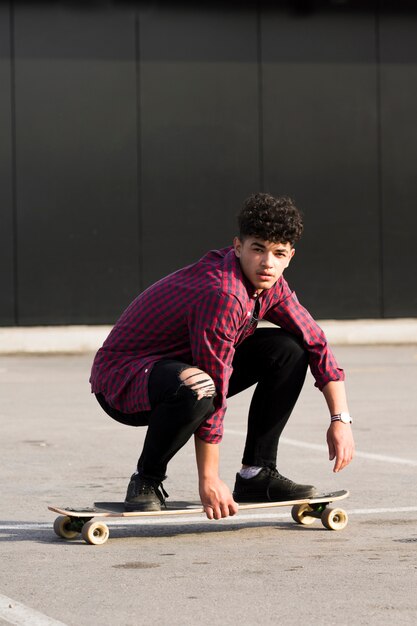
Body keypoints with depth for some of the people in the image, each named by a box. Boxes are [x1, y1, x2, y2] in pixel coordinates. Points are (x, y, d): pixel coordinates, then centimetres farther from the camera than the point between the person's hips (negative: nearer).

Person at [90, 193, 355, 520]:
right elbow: (215, 392, -30)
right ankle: (146, 481, -15)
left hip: (185, 364, 9)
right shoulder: (223, 295, -32)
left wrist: (341, 418, 0)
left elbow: (316, 342, 7)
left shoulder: (269, 283, -4)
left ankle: (257, 474, 5)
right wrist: (209, 479, -27)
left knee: (289, 349, 1)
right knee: (195, 388, -42)